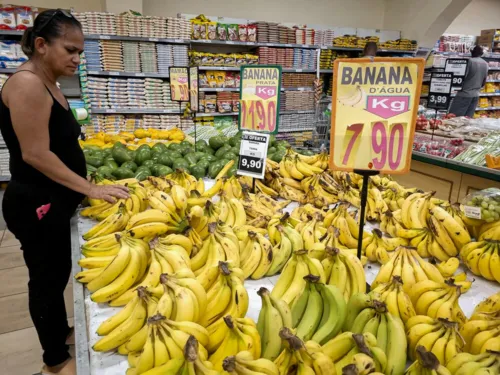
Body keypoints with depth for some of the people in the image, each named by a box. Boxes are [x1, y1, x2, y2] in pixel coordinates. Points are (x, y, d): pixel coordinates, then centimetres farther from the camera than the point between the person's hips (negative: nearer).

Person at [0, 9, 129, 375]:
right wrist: (90, 189, -21)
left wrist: (83, 187, 12)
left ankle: (61, 331, 43)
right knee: (46, 277, 6)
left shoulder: (48, 85, 11)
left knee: (59, 271, 22)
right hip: (36, 204, -9)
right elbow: (36, 155, -24)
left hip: (54, 201, 9)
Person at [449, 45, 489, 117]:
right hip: (476, 95, 7)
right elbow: (484, 82, 15)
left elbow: (462, 77, -16)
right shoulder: (485, 64, 10)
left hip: (465, 94, -7)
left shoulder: (470, 61, -11)